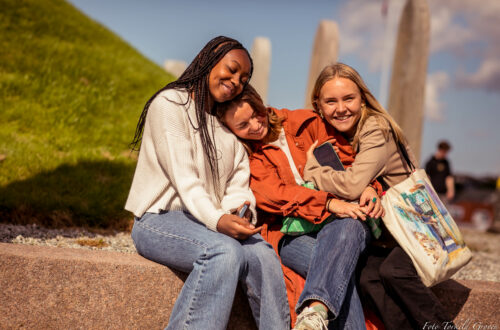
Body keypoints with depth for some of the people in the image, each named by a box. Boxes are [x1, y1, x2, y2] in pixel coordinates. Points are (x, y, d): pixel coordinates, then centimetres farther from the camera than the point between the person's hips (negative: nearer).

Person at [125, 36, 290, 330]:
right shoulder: (170, 103, 0)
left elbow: (238, 185, 9)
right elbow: (182, 177, -13)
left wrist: (240, 214, -14)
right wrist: (217, 220, -27)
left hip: (210, 223, 6)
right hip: (159, 218, -5)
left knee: (263, 255, -25)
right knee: (225, 251, -34)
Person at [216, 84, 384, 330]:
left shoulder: (305, 123, 11)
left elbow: (346, 162, 11)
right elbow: (273, 194, -12)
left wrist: (367, 188, -12)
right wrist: (329, 203, -25)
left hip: (338, 220, 2)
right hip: (289, 233, -2)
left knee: (350, 226, -35)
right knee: (337, 268, -33)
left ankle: (315, 310, -52)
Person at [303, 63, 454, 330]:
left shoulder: (376, 128, -17)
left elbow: (353, 185, -30)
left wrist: (311, 168, -16)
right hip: (382, 236, 5)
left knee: (393, 271, -29)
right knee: (366, 278, -22)